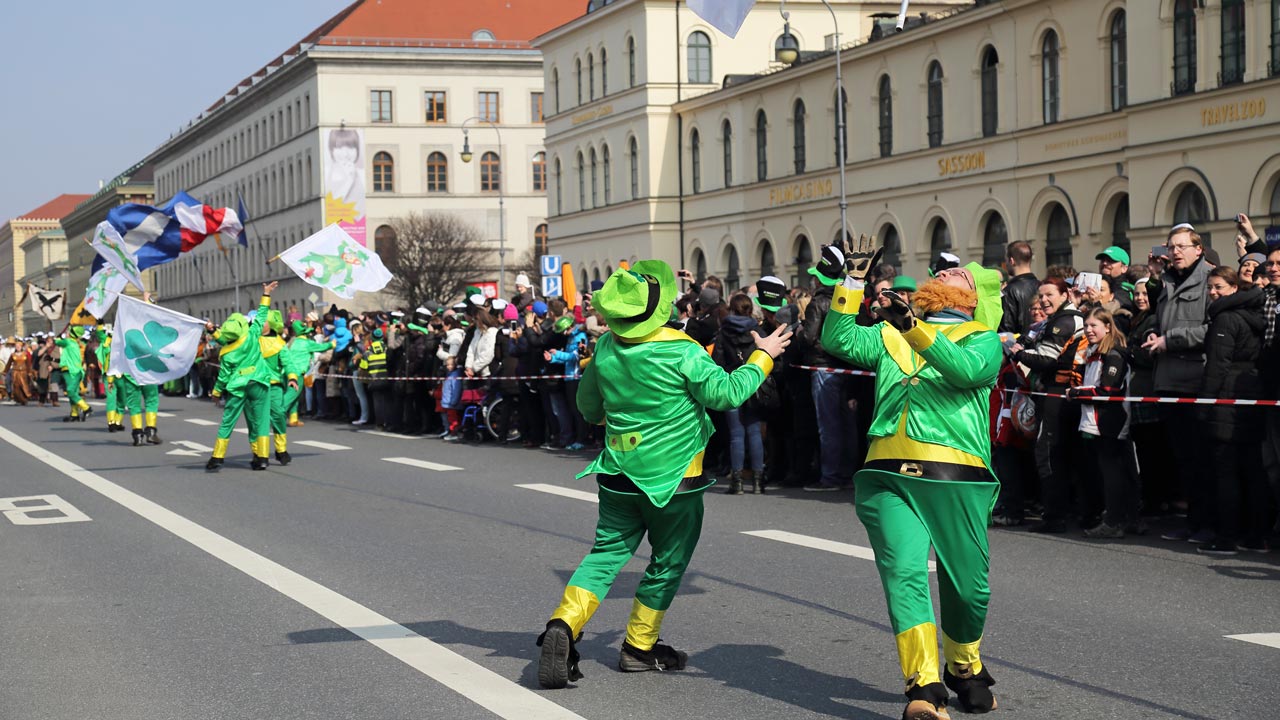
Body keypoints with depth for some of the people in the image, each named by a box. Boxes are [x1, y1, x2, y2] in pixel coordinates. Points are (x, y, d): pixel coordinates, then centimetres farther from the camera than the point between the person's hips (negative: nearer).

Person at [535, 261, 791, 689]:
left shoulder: (606, 349, -1)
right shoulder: (682, 352, -18)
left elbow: (588, 405, 11)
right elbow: (727, 393, -18)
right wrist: (763, 357, -5)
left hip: (618, 474, 4)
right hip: (673, 477, -4)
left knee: (606, 554, 9)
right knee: (667, 564, 14)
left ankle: (564, 625, -13)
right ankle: (640, 648, 20)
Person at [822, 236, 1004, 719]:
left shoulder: (982, 340, 10)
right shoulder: (891, 337, 23)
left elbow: (968, 370, -12)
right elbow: (839, 340, 9)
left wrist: (913, 328, -22)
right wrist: (853, 280, 2)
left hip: (956, 479, -2)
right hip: (889, 477, 2)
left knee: (967, 586, 4)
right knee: (905, 573, -16)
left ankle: (965, 669, 31)